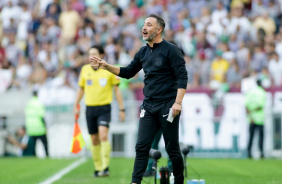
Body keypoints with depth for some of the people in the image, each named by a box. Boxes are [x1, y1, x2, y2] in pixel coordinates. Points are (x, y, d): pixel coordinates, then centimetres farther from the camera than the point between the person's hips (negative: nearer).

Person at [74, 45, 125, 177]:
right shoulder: (85, 70, 7)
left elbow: (117, 90, 2)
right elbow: (81, 88, 18)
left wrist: (121, 109, 1)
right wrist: (76, 106, 14)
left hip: (104, 108, -4)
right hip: (90, 108, 4)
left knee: (103, 136, -20)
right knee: (94, 140, 7)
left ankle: (105, 167, -21)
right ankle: (97, 168, 17)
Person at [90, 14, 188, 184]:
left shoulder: (170, 50, -7)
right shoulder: (143, 52, 12)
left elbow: (182, 77, -12)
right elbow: (128, 72, 21)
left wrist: (178, 102, -20)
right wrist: (106, 66, 8)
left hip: (168, 106, -6)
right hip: (148, 106, 6)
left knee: (172, 148, 0)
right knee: (142, 146, -2)